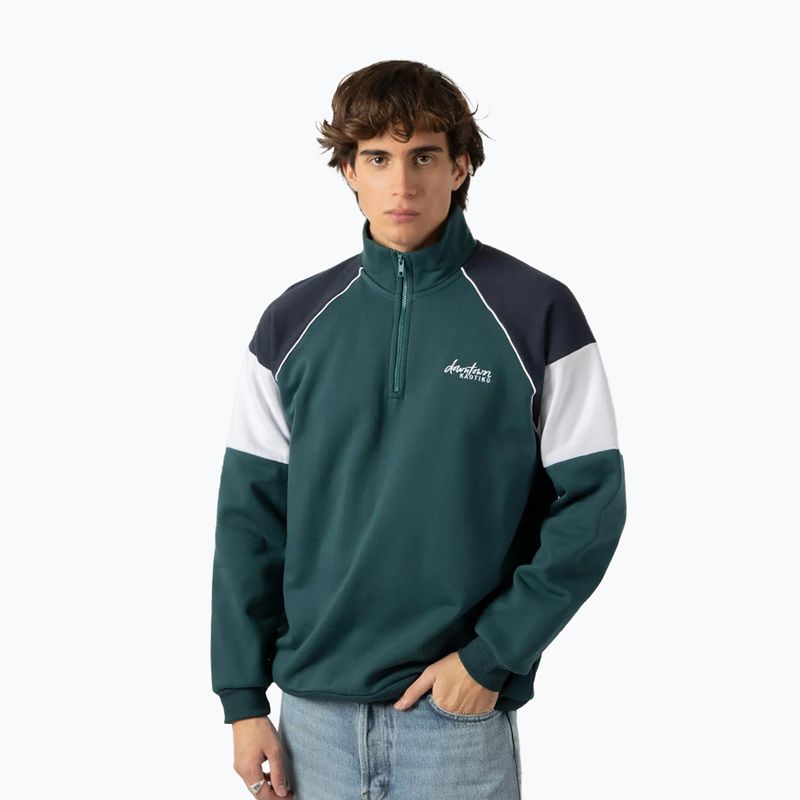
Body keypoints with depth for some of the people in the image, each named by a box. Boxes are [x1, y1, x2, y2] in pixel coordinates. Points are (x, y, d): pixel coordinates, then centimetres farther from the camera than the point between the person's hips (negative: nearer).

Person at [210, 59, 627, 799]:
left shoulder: (536, 313, -7)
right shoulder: (295, 322, 1)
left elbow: (590, 504, -6)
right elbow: (251, 513, 3)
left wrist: (493, 655, -11)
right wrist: (243, 698, 1)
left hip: (461, 710, -2)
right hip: (313, 708, 3)